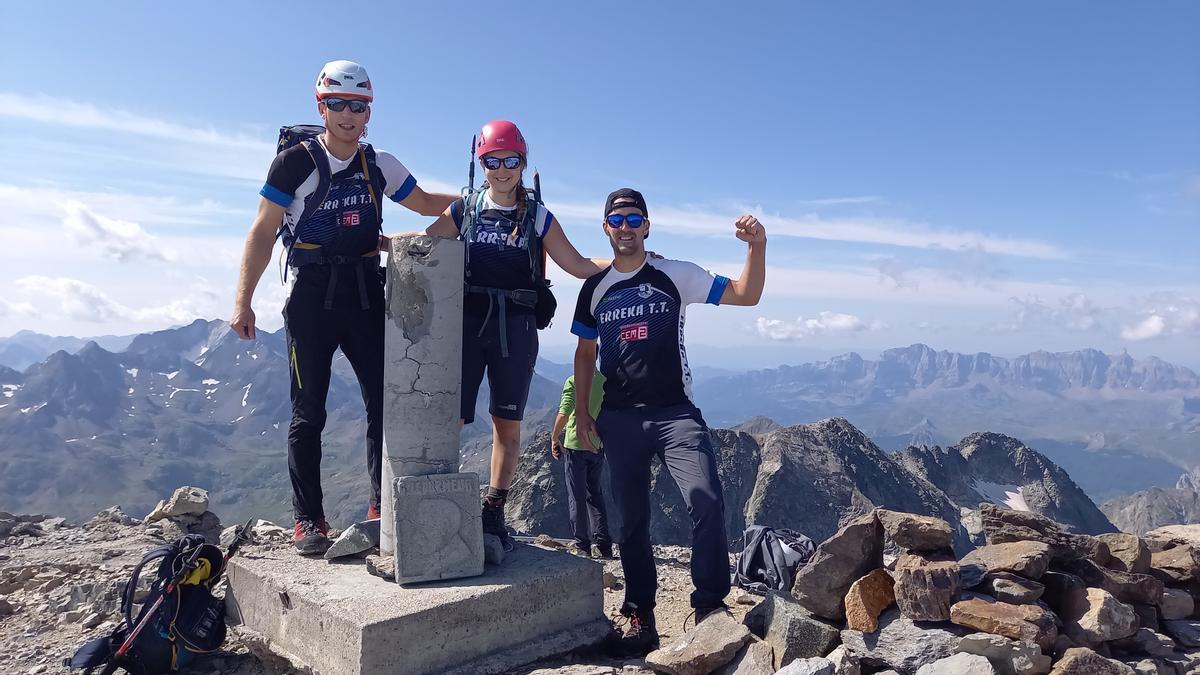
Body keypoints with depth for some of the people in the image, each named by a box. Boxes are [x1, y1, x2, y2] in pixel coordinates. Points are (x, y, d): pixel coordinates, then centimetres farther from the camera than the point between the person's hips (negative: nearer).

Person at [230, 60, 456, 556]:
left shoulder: (378, 165, 9)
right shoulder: (295, 163, -3)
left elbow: (426, 204, 20)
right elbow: (262, 233, -1)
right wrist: (243, 302, -6)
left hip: (365, 292, 4)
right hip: (312, 296, -3)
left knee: (386, 402, 0)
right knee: (309, 413, 0)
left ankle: (384, 507, 8)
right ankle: (309, 520, 9)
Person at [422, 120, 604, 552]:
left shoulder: (538, 218, 8)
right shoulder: (463, 211, 9)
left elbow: (578, 266, 6)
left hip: (515, 329, 1)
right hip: (467, 323, 0)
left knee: (508, 424, 5)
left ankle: (493, 515, 16)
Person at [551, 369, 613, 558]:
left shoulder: (573, 381, -11)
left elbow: (564, 413, -17)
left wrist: (554, 438, -5)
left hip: (575, 445, -4)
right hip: (598, 447, 4)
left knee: (576, 496, 6)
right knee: (595, 494, 16)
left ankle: (582, 544, 9)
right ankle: (604, 545, 11)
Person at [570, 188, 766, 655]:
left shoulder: (675, 275, 2)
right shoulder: (595, 288, 10)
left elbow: (745, 296, -2)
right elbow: (585, 353, 18)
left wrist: (757, 247, -17)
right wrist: (581, 410, 12)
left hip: (676, 413, -2)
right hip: (619, 419, 3)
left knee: (706, 499, -21)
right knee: (631, 521, 7)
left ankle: (710, 605, -5)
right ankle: (641, 619, 20)